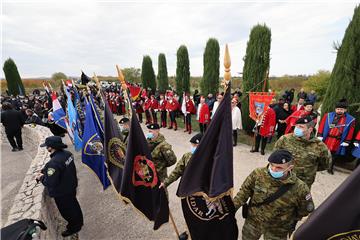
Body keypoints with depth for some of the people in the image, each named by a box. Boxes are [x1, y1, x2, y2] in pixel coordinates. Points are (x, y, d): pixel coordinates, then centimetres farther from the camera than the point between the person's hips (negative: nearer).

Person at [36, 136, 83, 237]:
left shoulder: (54, 163, -37)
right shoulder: (67, 154, -11)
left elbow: (50, 183, -29)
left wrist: (41, 178, -12)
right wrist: (43, 171, 2)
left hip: (62, 193, -8)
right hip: (71, 186, 8)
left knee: (66, 210, 18)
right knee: (73, 205, 29)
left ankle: (73, 228, 42)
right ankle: (79, 222, 52)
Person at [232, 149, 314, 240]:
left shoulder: (299, 188, -24)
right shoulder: (258, 173, -20)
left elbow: (306, 211, -4)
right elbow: (244, 191, -7)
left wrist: (290, 221, 7)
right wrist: (232, 207, -9)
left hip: (277, 232, -2)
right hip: (252, 222, 2)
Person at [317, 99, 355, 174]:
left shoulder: (350, 120, -1)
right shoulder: (328, 115, -3)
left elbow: (350, 132, 2)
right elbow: (322, 125, -3)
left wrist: (346, 141, 0)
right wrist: (319, 136, -6)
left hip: (337, 141, 1)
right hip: (326, 139, 0)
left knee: (334, 155, 12)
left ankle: (330, 168, 27)